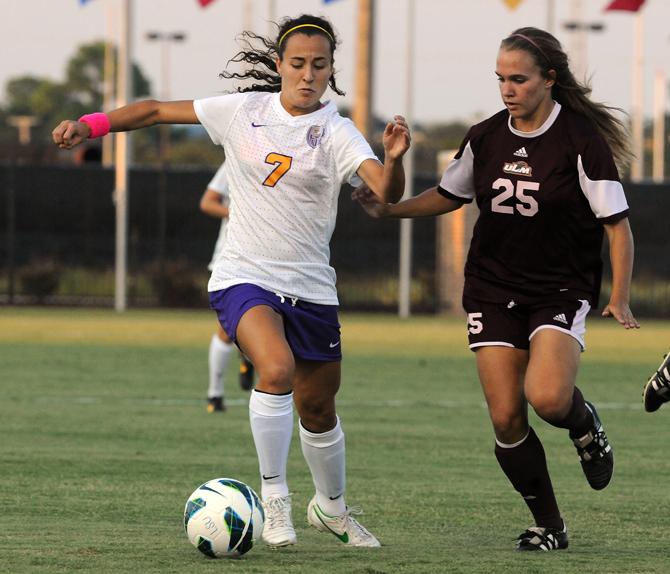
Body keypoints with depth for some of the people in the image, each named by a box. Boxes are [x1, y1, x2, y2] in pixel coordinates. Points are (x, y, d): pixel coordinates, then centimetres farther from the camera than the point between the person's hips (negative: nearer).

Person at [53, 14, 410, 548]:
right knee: (278, 368, -29)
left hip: (310, 286, 1)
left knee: (318, 406, 12)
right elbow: (159, 110, 6)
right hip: (245, 278, -1)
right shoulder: (243, 111, -1)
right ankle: (274, 497, -15)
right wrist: (91, 124, -4)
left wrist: (394, 158, -41)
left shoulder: (336, 133, -5)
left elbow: (387, 191, -20)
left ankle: (331, 507, 39)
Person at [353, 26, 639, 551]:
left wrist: (620, 300, -18)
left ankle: (585, 424, 10)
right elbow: (449, 195, 19)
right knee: (506, 418, -5)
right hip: (493, 291, 4)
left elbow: (617, 224, -10)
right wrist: (391, 209, 4)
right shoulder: (486, 138, 3)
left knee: (546, 397, -27)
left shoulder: (582, 140, -11)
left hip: (562, 291, -4)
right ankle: (549, 527, 11)